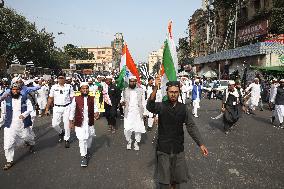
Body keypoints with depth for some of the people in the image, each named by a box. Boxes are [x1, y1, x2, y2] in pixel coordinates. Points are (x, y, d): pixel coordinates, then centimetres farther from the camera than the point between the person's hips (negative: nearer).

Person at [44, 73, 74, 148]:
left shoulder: (69, 87, -1)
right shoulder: (54, 87, 4)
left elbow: (72, 98, 0)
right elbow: (50, 99, 7)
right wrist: (47, 109, 5)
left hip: (67, 107, -2)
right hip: (57, 108, 2)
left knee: (67, 124, 2)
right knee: (54, 124, 1)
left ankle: (67, 139, 20)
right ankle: (61, 132, 33)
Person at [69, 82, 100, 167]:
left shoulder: (92, 99, -1)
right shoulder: (76, 99, -6)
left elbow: (95, 108, 4)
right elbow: (72, 110, 1)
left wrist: (96, 113, -19)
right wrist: (71, 122, 3)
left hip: (90, 122, 3)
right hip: (80, 123, -3)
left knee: (89, 138, 19)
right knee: (82, 139, -6)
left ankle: (88, 149, 47)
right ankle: (83, 156, 9)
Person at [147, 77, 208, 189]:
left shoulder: (183, 108, -2)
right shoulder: (161, 106, -9)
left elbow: (191, 126, -3)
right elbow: (150, 107, -31)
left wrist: (201, 144, -12)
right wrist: (155, 88, -45)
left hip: (178, 148, 3)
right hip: (163, 148, -2)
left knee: (178, 177, 19)